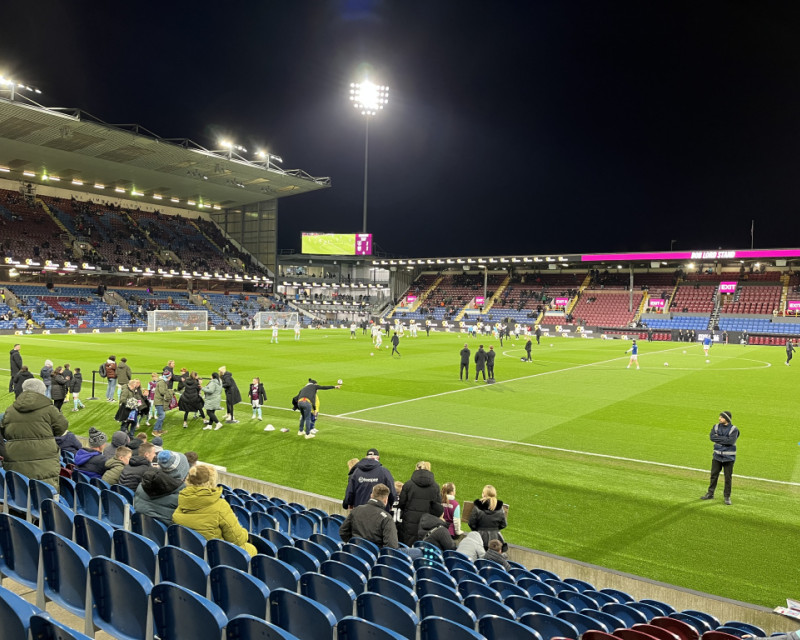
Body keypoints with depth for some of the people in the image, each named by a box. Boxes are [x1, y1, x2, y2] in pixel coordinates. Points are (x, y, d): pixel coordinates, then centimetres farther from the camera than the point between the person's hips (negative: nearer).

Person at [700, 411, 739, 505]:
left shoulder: (734, 429, -8)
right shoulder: (716, 426, 5)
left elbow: (731, 441, -21)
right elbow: (711, 437, -8)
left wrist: (718, 438, -14)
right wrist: (724, 439, -16)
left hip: (729, 457, -4)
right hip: (717, 456, 4)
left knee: (728, 478, 4)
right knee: (714, 475, 10)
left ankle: (727, 496, 17)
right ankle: (710, 494, 21)